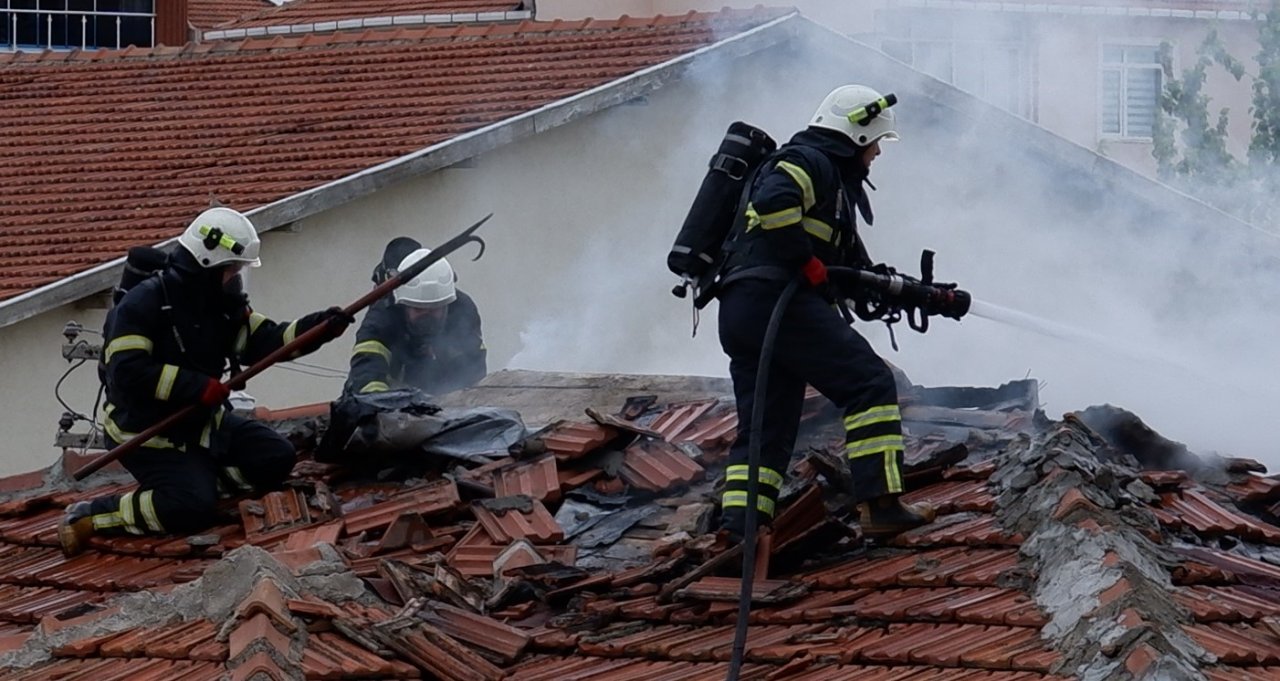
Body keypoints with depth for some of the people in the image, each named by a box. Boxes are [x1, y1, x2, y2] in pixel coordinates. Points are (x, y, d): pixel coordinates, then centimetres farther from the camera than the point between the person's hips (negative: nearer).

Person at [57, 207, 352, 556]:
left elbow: (265, 340, 2)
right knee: (193, 509, -26)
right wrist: (200, 387, -30)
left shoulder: (224, 303, 3)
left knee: (276, 457, 0)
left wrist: (318, 328, -15)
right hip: (146, 433, -8)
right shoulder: (144, 303, -21)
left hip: (202, 422, 8)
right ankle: (88, 516, -14)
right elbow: (127, 372, -29)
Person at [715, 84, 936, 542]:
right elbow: (773, 203, -23)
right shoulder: (808, 162, -2)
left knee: (766, 428, 8)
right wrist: (809, 262, -16)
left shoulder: (833, 179, 31)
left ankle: (740, 528, -3)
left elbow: (855, 265, 33)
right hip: (776, 300, -11)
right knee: (870, 384, -10)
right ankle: (880, 504, -17)